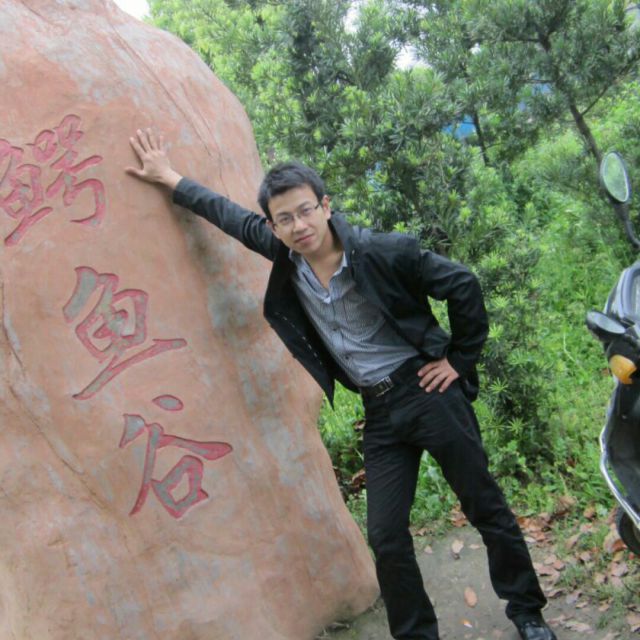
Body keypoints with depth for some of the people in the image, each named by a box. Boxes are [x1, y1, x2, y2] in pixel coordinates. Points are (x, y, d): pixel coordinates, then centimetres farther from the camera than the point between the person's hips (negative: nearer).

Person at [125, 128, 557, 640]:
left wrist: (459, 358, -6)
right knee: (387, 536, 3)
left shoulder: (383, 252, -17)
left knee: (485, 506, 9)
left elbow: (463, 285, -9)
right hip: (379, 412, 4)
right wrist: (169, 178, 20)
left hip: (427, 390, -4)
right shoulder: (285, 255, -3)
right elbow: (231, 216, 13)